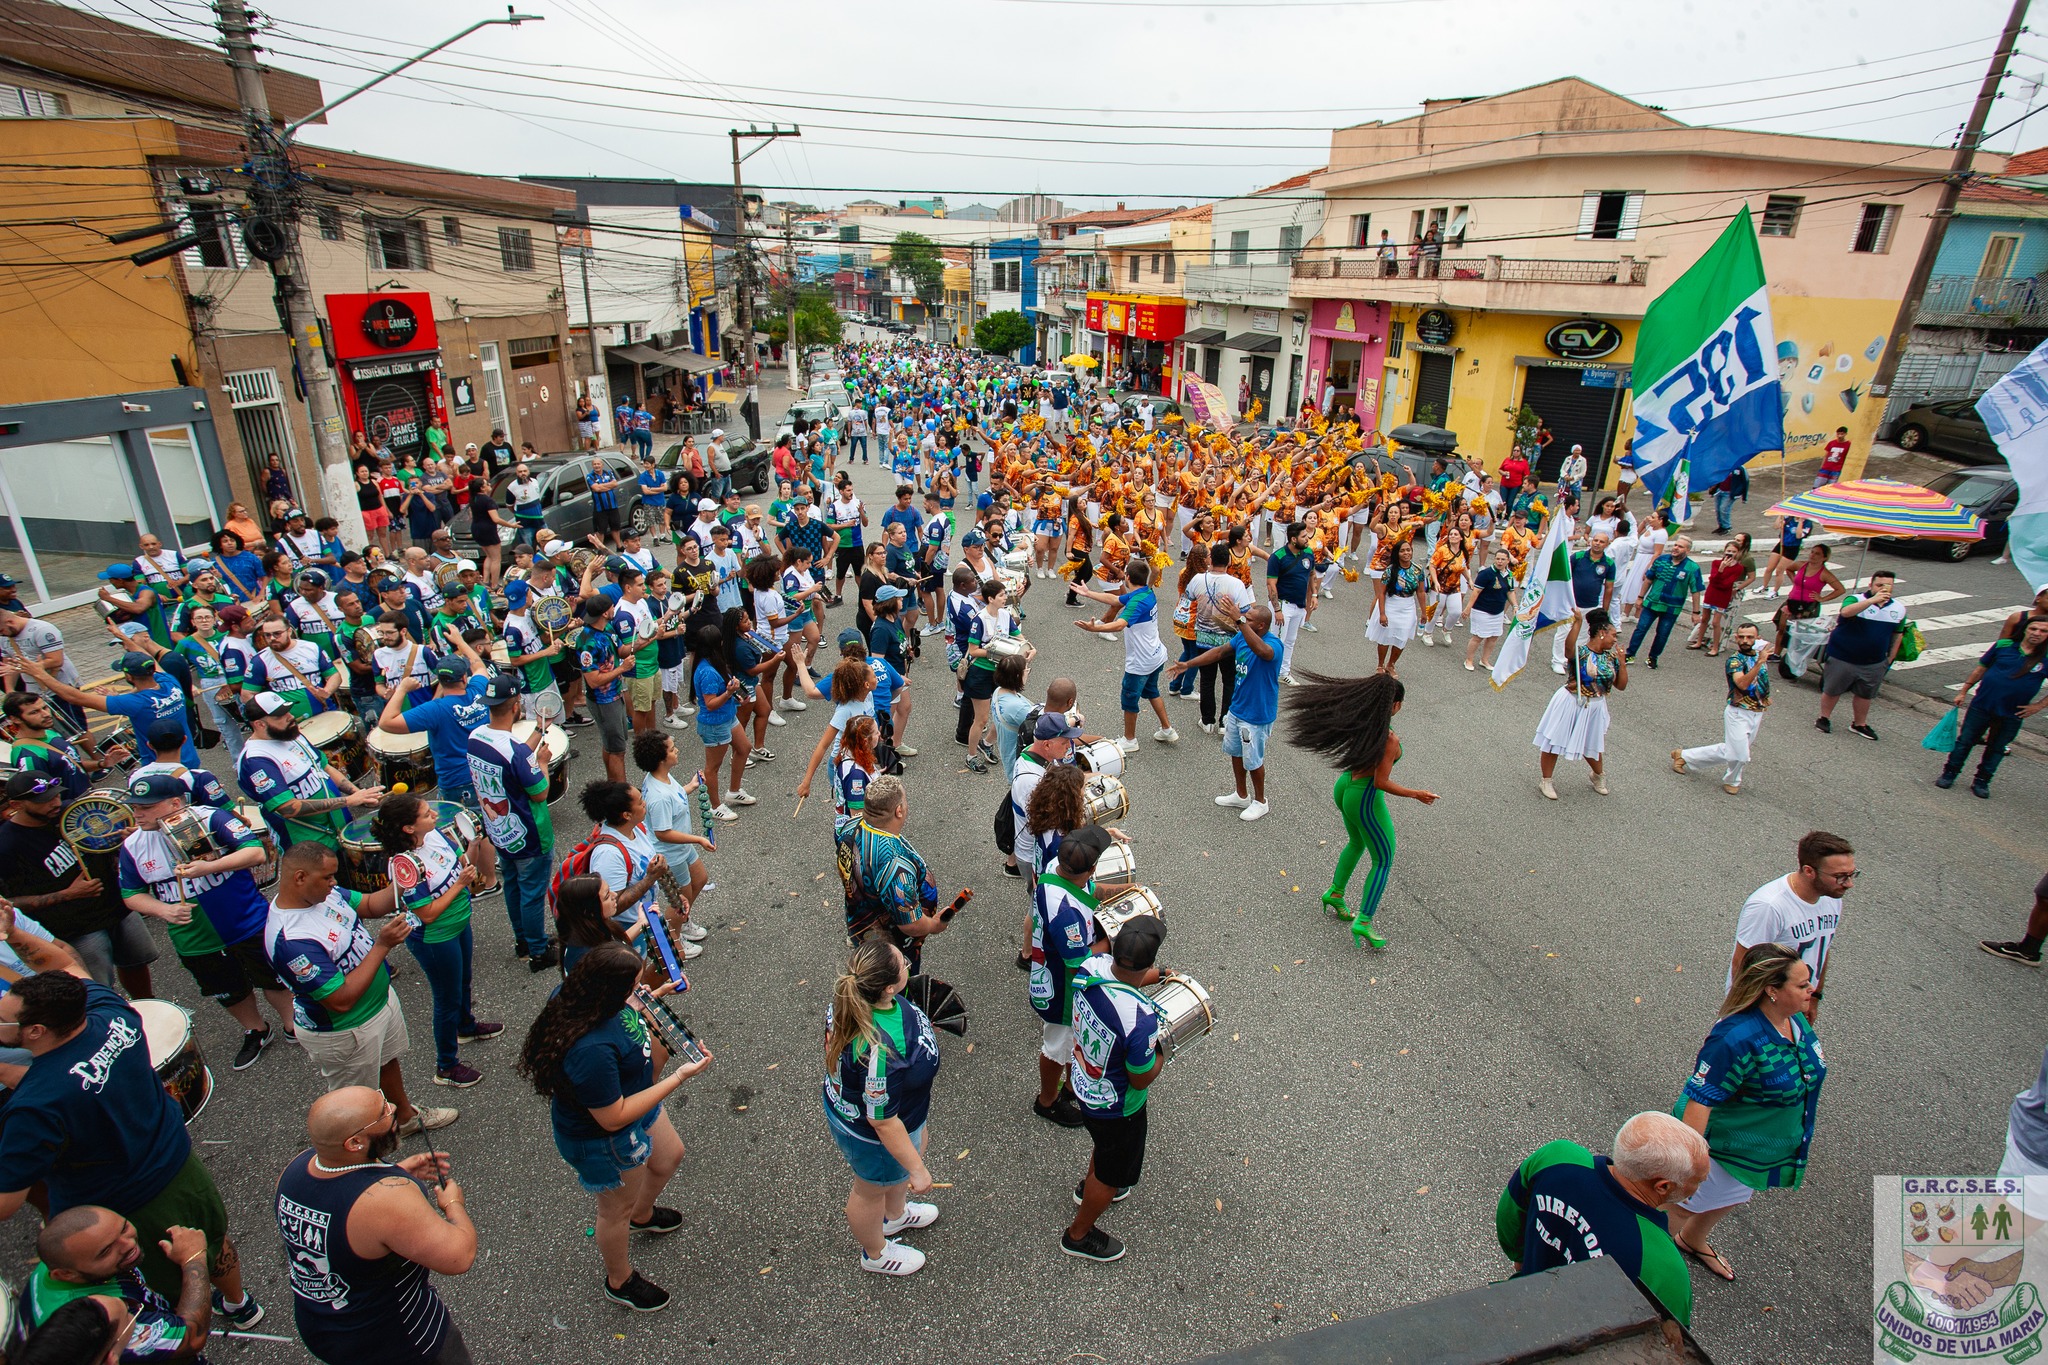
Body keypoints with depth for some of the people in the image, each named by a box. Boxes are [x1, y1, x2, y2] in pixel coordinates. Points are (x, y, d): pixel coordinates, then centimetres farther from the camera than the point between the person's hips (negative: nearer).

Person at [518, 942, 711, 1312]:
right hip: (604, 1139, -8)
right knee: (617, 1208, 21)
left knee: (669, 1156, 31)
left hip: (632, 1099, 8)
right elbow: (613, 1117, -33)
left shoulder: (573, 994, -19)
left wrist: (654, 995, -3)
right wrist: (679, 1078, -32)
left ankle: (642, 1215, 63)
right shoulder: (591, 1049, -45)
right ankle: (619, 1282, 51)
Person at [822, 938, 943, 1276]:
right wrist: (916, 1170, -18)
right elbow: (883, 1122, -33)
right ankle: (875, 1254, 57)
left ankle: (895, 1215, 66)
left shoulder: (848, 1002, -22)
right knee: (872, 1191, 25)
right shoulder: (878, 1051, -47)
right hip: (874, 1135, -7)